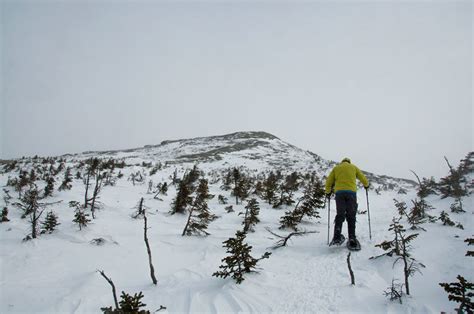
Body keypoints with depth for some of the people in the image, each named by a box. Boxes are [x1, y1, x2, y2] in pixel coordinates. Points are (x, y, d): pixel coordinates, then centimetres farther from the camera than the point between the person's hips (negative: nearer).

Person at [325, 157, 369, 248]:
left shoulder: (336, 168, 19)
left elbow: (329, 181, 14)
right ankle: (352, 239, -5)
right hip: (351, 192, 0)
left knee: (340, 215, 2)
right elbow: (363, 179, 22)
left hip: (339, 192, 1)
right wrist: (366, 185, 43)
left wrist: (328, 192, 26)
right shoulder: (354, 167, 19)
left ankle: (337, 236, -17)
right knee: (351, 216, 4)